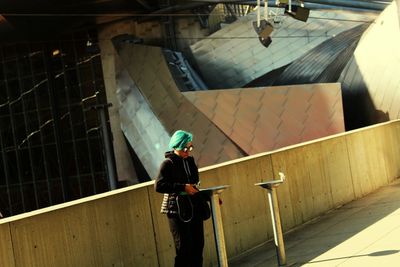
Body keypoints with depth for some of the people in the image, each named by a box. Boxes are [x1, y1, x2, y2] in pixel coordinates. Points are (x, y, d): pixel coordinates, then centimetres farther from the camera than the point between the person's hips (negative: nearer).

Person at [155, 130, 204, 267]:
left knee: (198, 244, 7)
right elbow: (158, 185, -17)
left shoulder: (190, 161, 11)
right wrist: (183, 187, -22)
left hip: (194, 207, 6)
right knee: (184, 247, -7)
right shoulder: (168, 163, -8)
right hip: (177, 210, -6)